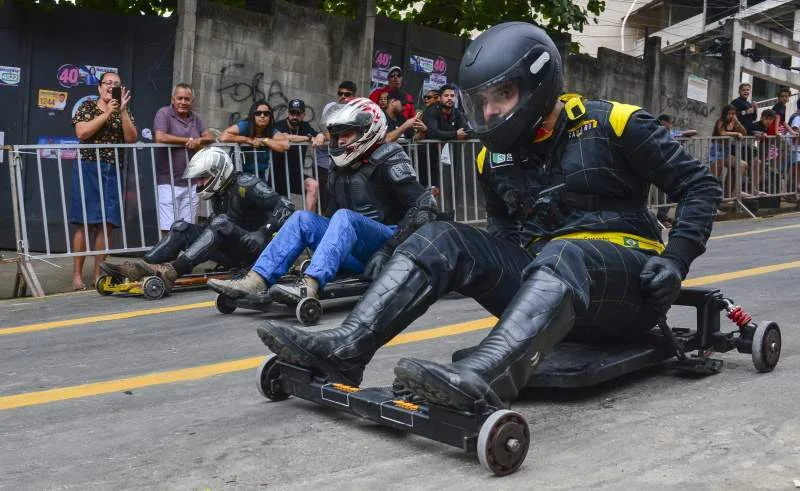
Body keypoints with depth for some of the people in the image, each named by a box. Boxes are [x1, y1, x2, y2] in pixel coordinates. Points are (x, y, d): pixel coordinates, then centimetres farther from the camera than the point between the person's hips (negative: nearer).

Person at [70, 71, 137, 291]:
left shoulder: (124, 111, 14)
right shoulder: (87, 106, 6)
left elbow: (131, 138, 1)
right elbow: (82, 133, -9)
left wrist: (122, 111, -7)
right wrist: (107, 113, -10)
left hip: (113, 171, 3)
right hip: (88, 168, -3)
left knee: (107, 223, 0)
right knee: (85, 223, -7)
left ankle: (98, 274, 7)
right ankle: (77, 275, -3)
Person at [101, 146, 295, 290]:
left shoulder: (245, 185, -13)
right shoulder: (219, 192, 13)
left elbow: (286, 206, -21)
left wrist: (264, 234, -28)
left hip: (253, 250, -8)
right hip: (232, 252, 8)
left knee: (220, 223, -33)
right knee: (181, 228, -2)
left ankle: (173, 270, -43)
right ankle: (143, 267, -20)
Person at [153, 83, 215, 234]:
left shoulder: (195, 117, 16)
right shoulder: (164, 113, -4)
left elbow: (210, 137, 12)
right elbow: (160, 137, -19)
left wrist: (199, 140, -12)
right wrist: (188, 140, -9)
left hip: (190, 182, 6)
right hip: (168, 182, -6)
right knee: (168, 230, -8)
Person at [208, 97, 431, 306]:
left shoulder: (389, 159, -3)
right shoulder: (340, 171, 19)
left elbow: (419, 204, -10)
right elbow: (333, 216, 25)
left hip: (388, 244, -7)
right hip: (360, 256, 7)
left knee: (344, 217, -31)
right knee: (303, 218, -8)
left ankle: (309, 287, -50)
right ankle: (257, 281, -23)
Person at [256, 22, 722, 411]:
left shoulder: (610, 125, -7)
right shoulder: (497, 155, 9)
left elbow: (700, 184, -1)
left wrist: (675, 259, -13)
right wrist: (506, 267, 5)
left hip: (626, 279, -5)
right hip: (543, 273, 5)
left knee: (562, 256, -39)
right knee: (442, 239, -12)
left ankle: (479, 380, -63)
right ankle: (346, 348, -25)